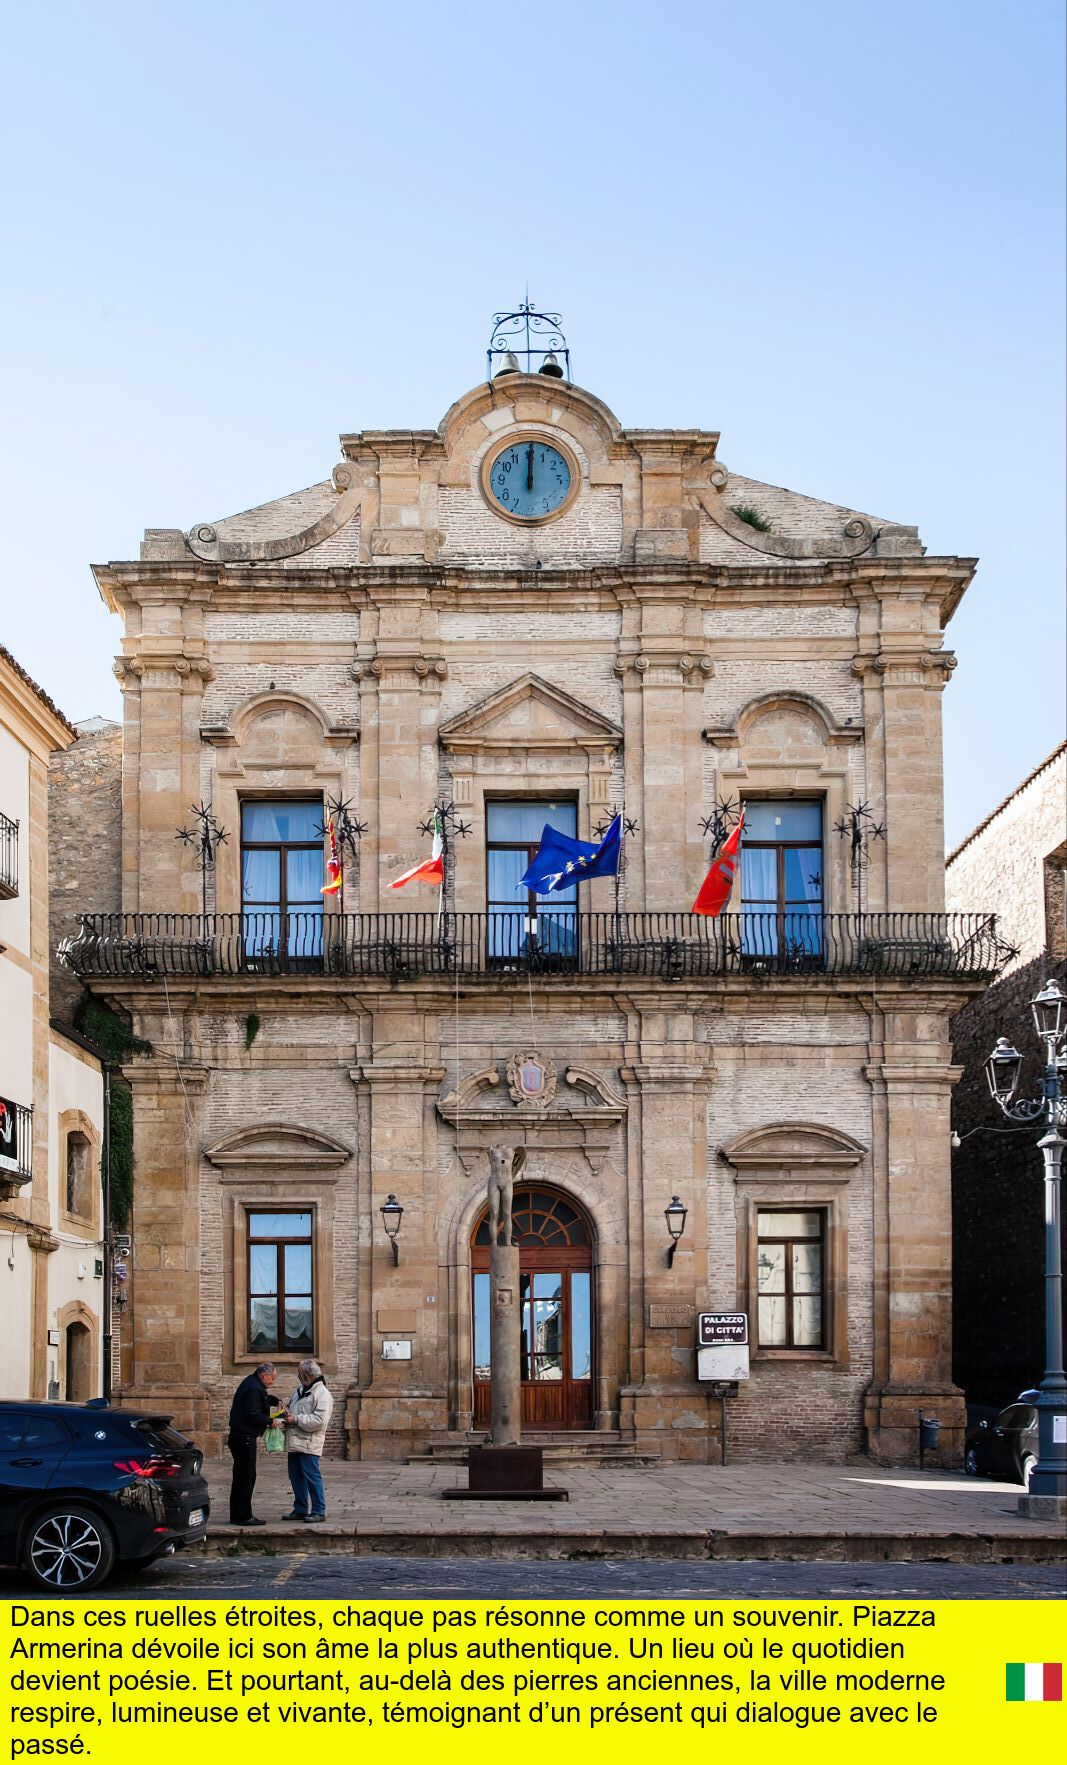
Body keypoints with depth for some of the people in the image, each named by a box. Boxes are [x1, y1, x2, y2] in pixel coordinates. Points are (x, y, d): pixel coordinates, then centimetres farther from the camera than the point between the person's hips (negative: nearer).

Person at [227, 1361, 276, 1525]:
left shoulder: (251, 1383, 15)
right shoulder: (254, 1389, -17)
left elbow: (262, 1399, 33)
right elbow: (253, 1415, -22)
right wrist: (270, 1421, -13)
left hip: (238, 1437, 11)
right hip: (245, 1438, -11)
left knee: (240, 1476, 14)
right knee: (247, 1476, -7)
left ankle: (236, 1515, 18)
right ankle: (243, 1516, -5)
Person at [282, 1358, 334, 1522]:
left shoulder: (322, 1394, -13)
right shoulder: (301, 1389, 16)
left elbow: (319, 1420, -22)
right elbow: (291, 1406, 31)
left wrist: (296, 1419, -19)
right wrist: (287, 1412, 7)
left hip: (309, 1444, -9)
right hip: (295, 1443, 9)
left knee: (312, 1477, -6)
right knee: (296, 1477, 14)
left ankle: (318, 1511, 0)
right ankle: (300, 1510, 23)